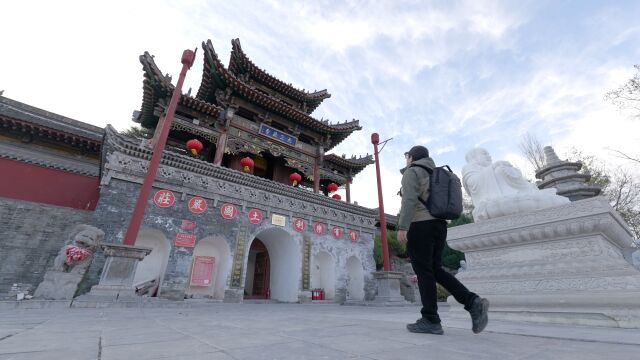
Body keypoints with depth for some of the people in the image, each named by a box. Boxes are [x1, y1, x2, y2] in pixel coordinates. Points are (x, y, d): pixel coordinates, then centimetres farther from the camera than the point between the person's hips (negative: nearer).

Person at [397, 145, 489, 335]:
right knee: (436, 270, 13)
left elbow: (409, 199, -17)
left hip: (420, 225, -8)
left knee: (424, 272, -3)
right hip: (439, 224, 8)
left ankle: (430, 321, 2)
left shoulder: (411, 172, -2)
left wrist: (402, 227, -20)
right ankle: (473, 301, 0)